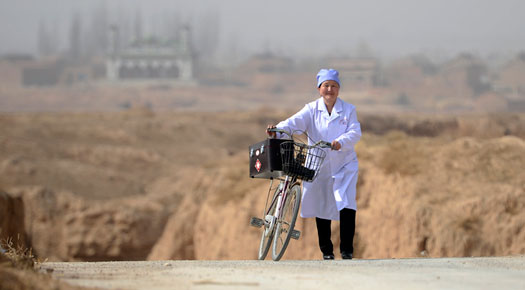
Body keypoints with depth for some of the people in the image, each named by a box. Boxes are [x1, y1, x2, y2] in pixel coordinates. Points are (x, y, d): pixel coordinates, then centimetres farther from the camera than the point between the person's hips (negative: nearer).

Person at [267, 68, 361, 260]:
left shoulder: (348, 110, 2)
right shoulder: (312, 110, 2)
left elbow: (355, 132, -10)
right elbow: (295, 122, -14)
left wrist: (340, 142, -30)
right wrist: (277, 130, -34)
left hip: (344, 166, -1)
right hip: (319, 166, 1)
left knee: (347, 205, -14)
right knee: (322, 208, 6)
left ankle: (347, 250, -7)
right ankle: (326, 251, 19)